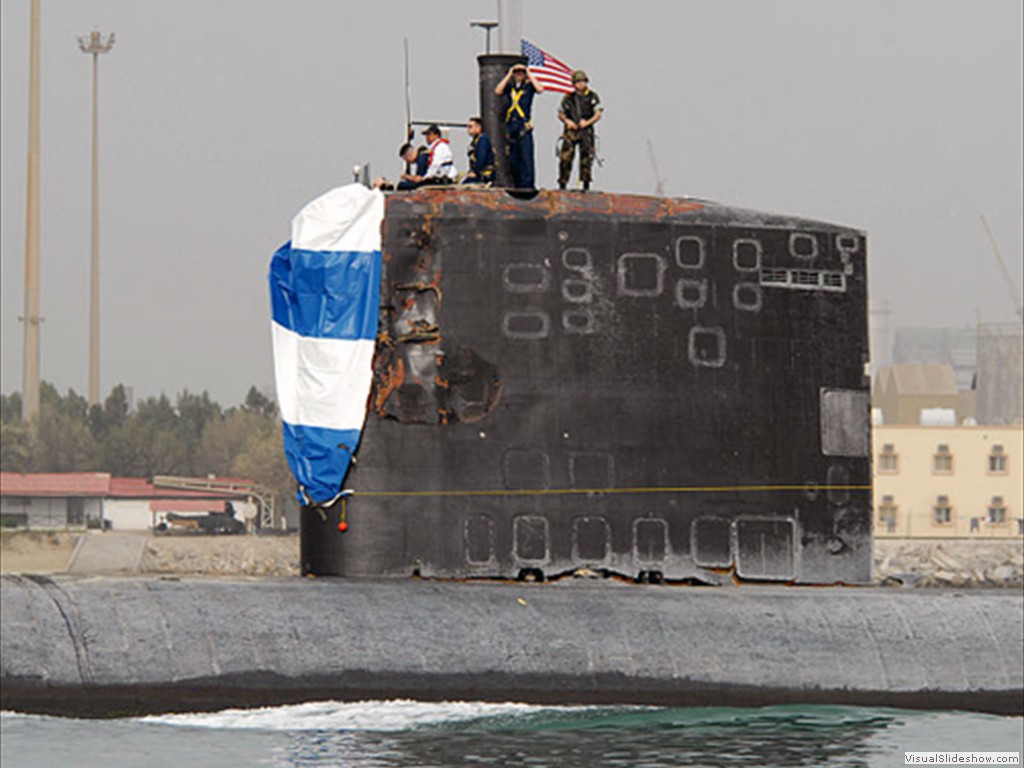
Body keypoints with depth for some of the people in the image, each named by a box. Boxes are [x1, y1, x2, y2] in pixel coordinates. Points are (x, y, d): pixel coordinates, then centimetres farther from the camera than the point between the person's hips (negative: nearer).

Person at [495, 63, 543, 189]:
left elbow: (540, 89, -12)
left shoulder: (529, 85, 6)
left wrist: (529, 75, -4)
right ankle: (517, 184, 13)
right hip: (511, 125, 4)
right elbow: (497, 91, -3)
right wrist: (508, 75, -1)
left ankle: (527, 184, -12)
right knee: (513, 158, 6)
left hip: (524, 126, -4)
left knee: (526, 157, -11)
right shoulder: (509, 86, 13)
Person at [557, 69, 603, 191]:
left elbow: (598, 114, 2)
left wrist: (588, 122, -13)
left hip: (586, 131, -1)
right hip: (571, 130, 1)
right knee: (565, 158, -7)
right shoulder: (568, 97, 9)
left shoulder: (592, 97, 5)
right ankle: (562, 184, -2)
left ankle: (586, 184, 4)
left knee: (586, 157, -2)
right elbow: (560, 113, 14)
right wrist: (566, 121, -7)